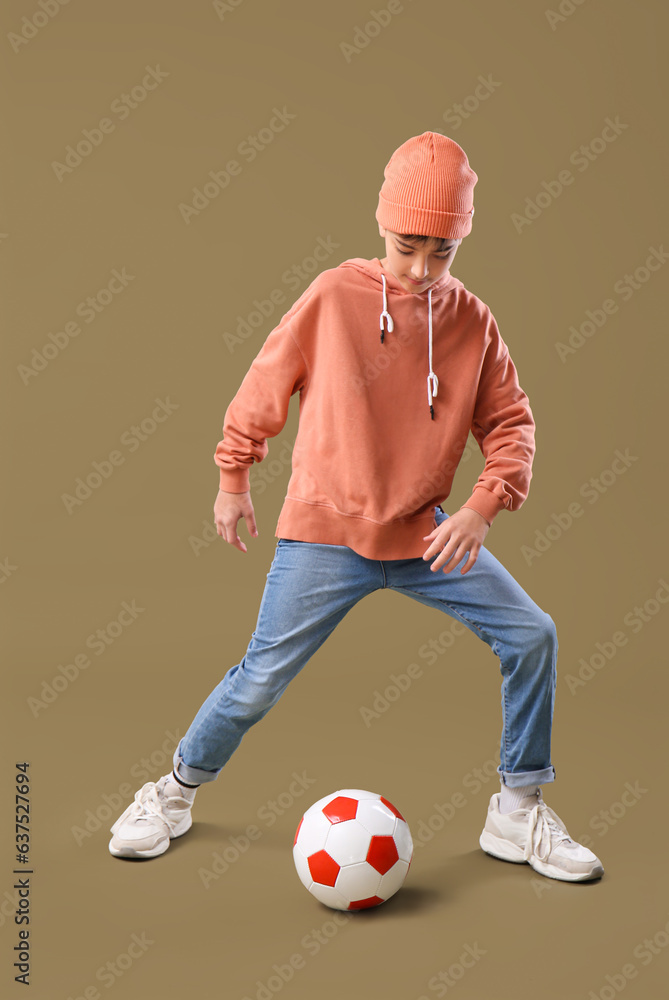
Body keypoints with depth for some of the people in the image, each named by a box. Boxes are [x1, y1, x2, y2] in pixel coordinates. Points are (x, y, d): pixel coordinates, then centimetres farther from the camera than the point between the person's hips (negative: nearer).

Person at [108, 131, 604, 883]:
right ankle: (174, 792, 26)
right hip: (324, 533, -3)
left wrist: (483, 506, -16)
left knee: (531, 635, -5)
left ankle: (520, 813, 12)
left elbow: (510, 424, 1)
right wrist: (232, 477, 9)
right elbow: (266, 385, 2)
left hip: (425, 533, 3)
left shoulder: (473, 321, -1)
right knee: (263, 677, -1)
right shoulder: (333, 296, -9)